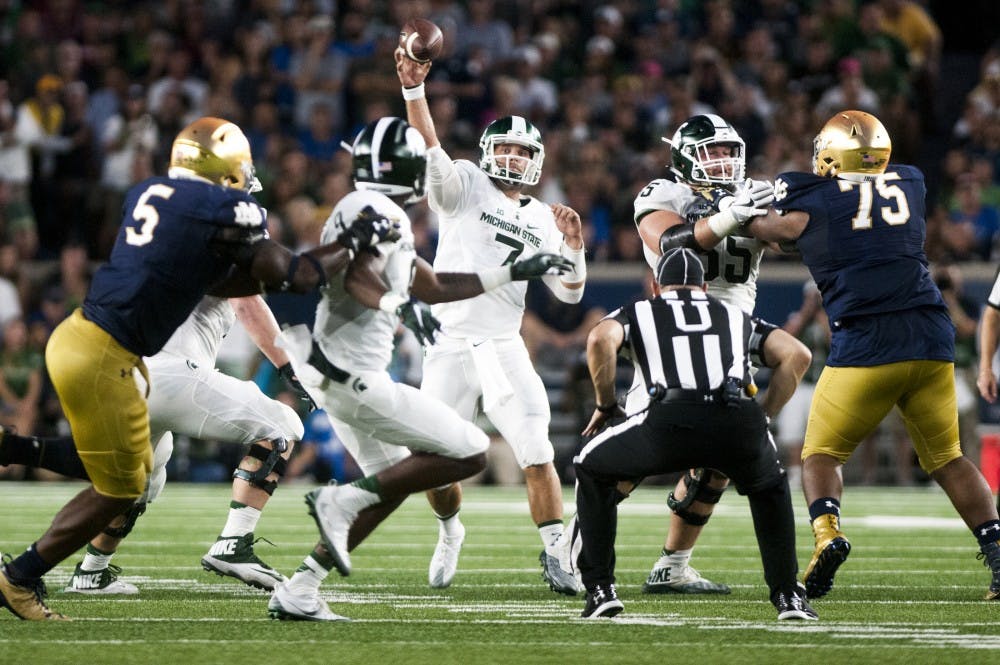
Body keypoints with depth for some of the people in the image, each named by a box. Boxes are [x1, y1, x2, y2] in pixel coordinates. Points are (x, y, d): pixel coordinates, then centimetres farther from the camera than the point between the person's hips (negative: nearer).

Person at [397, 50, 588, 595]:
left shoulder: (541, 221, 13)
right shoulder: (464, 187, 3)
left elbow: (569, 292, 13)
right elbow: (429, 149, -15)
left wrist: (573, 246, -5)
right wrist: (413, 88, -30)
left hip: (504, 348, 2)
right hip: (449, 346, -2)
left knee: (537, 457, -9)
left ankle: (554, 557, -2)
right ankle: (450, 532, 30)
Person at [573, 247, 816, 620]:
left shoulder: (638, 313, 30)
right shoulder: (734, 317, 37)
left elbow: (601, 339, 7)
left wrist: (605, 404, 20)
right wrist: (764, 415, 32)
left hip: (672, 421, -2)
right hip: (740, 422, 2)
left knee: (592, 471, 27)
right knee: (769, 488, 37)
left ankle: (600, 588, 18)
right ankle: (788, 596, 27)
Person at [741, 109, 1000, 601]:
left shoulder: (813, 202, 2)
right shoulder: (910, 183, 14)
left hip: (865, 345, -3)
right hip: (932, 338, 3)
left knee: (821, 453, 10)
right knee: (946, 457, 16)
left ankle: (827, 532, -17)